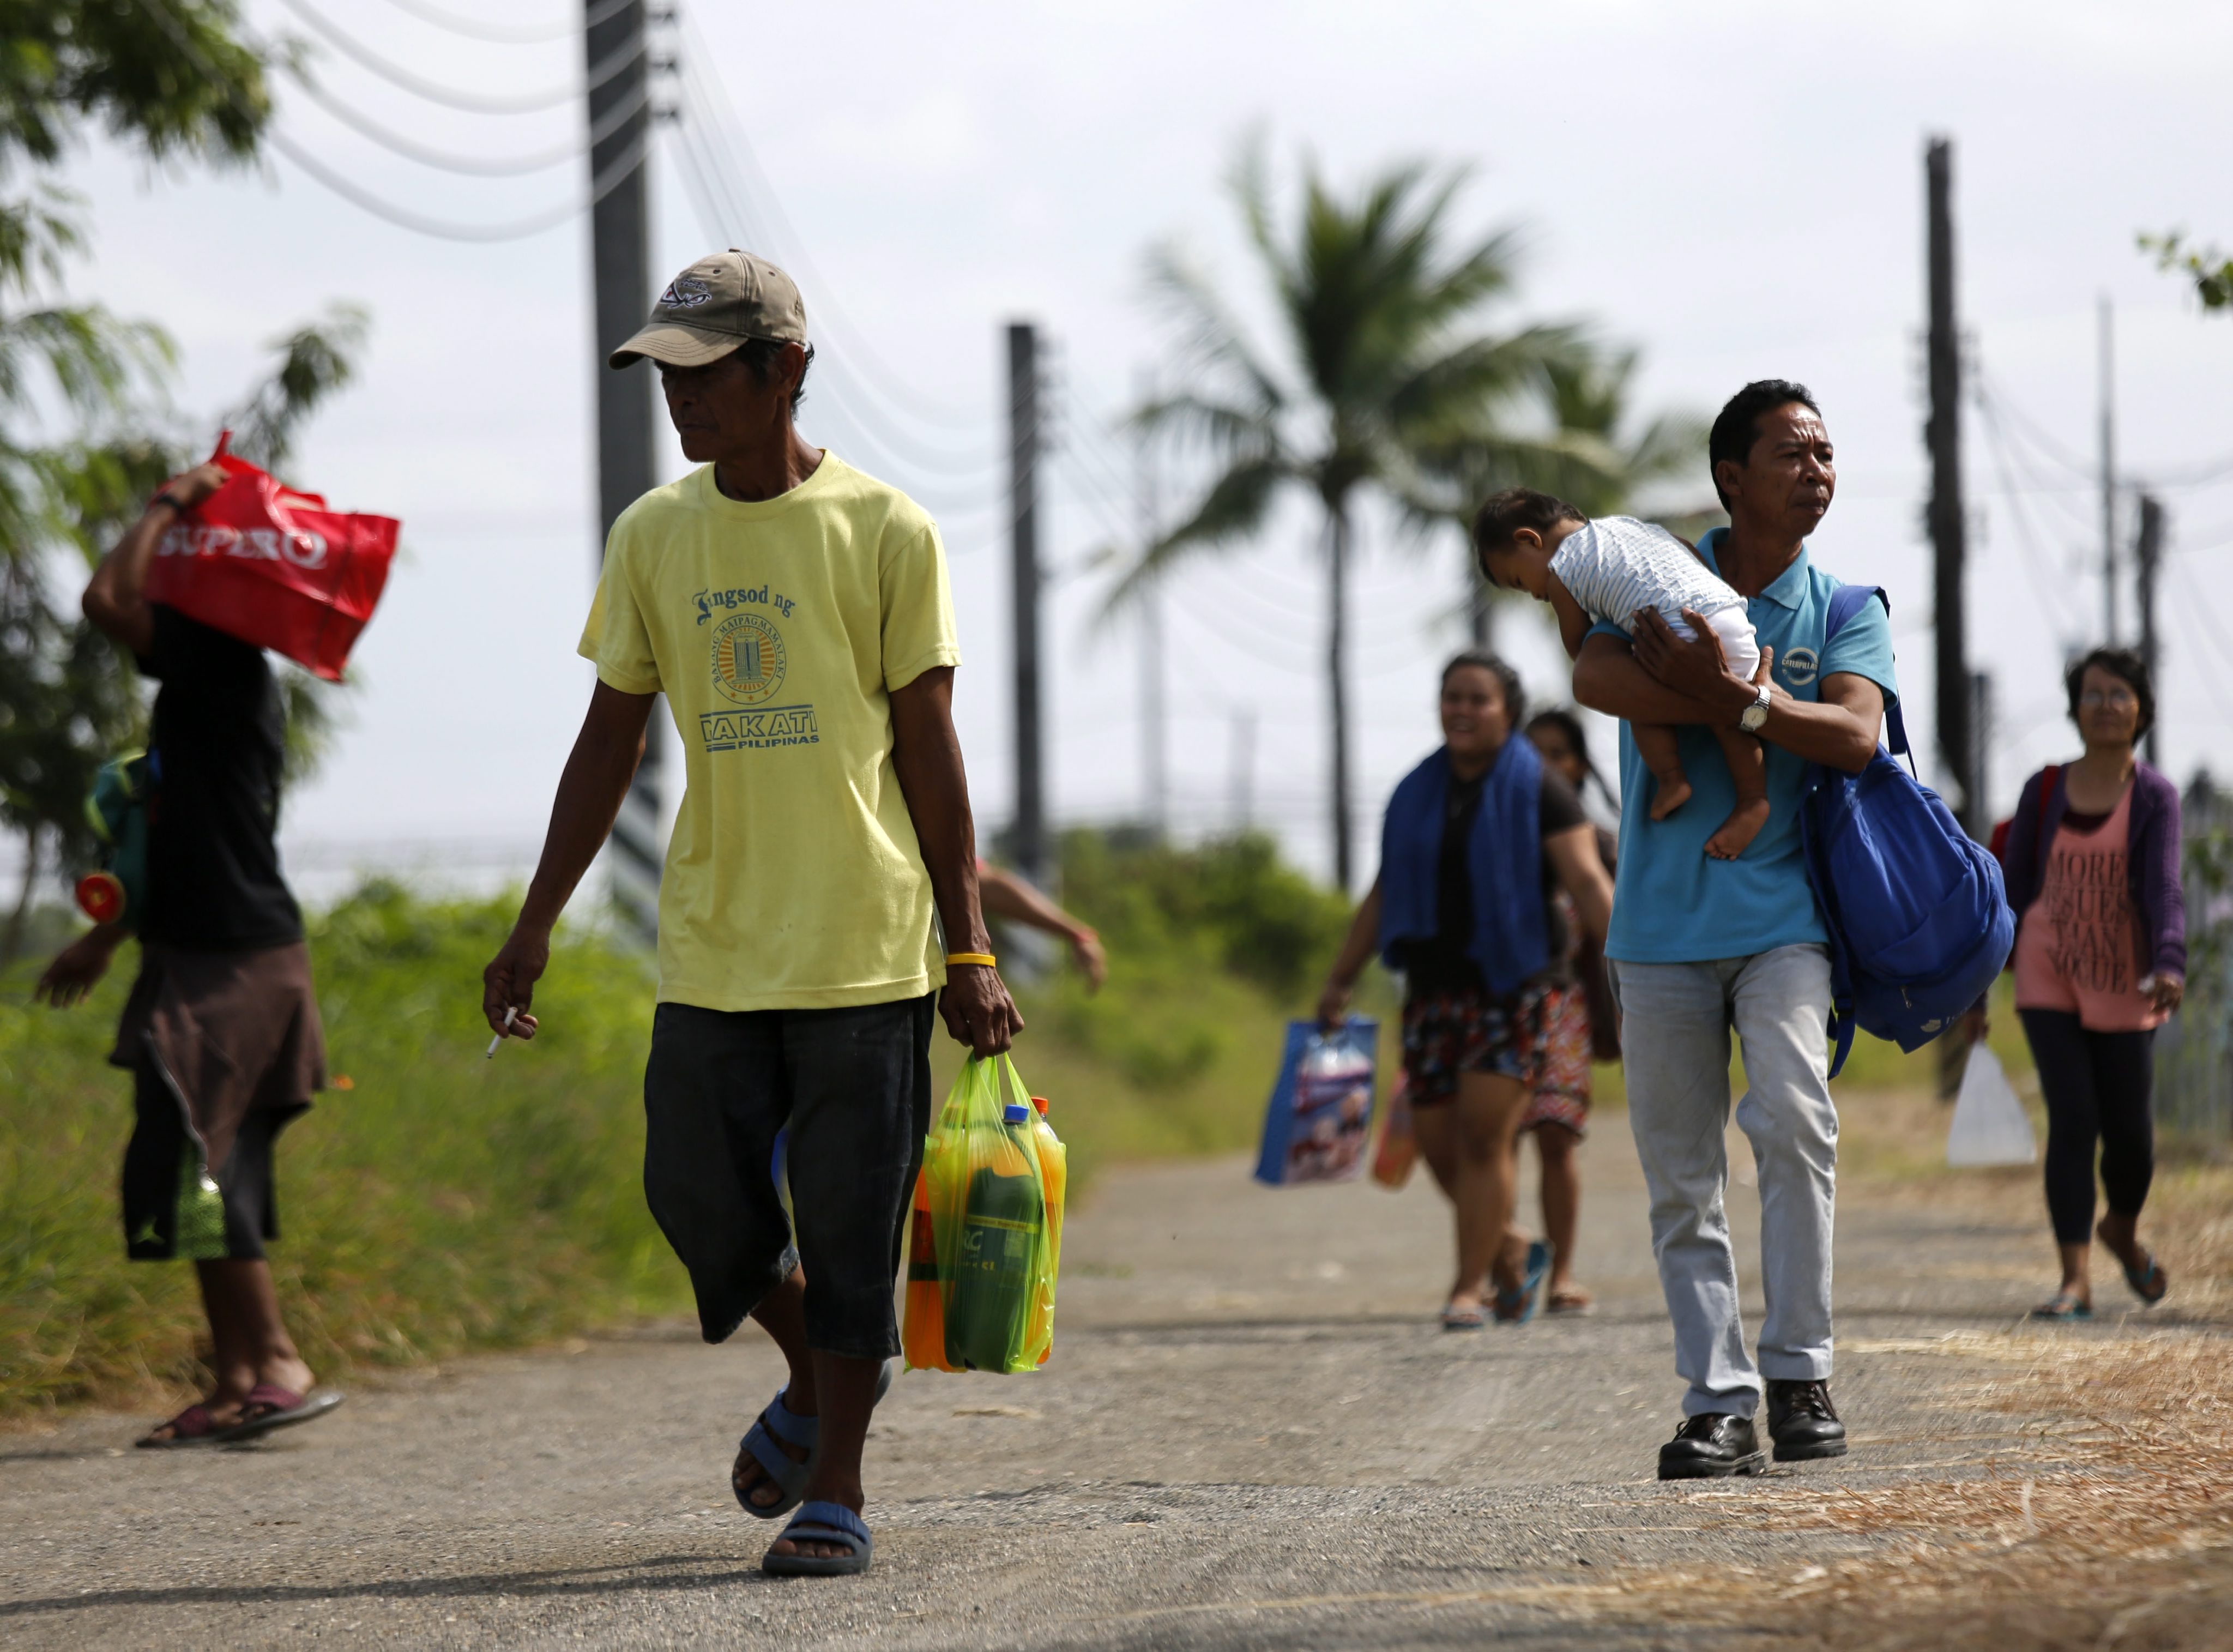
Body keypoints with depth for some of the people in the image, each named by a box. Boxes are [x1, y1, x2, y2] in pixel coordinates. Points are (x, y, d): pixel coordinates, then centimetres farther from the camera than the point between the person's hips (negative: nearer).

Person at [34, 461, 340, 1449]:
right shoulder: (207, 687, 18)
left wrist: (171, 506, -12)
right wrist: (108, 939, 32)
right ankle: (237, 1382, 12)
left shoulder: (220, 667, -12)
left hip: (232, 965, -10)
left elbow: (107, 598, -26)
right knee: (210, 1177, 10)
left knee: (188, 1166, -12)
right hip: (207, 959, 10)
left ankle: (277, 1366, -12)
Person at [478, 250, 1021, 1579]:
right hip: (712, 945, 4)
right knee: (697, 1193, 1)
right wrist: (537, 927, 10)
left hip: (865, 945, -4)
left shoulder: (884, 532, -3)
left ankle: (837, 1488, 7)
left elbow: (928, 752, -1)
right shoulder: (653, 538, 7)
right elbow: (611, 744, 13)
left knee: (849, 1220, -2)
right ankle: (818, 1377, 29)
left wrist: (968, 949, -4)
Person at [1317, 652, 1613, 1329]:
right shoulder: (1417, 794, 13)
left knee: (1484, 1134, -13)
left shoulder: (1540, 792, -2)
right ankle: (1510, 1250, 25)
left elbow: (1587, 881, -10)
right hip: (1436, 988, 5)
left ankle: (1469, 1287, -8)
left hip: (1516, 986, -5)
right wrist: (1341, 981, 17)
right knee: (1440, 1145, 1)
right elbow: (1385, 894, 19)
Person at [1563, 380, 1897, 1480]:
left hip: (1783, 915, -1)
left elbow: (1854, 737, -9)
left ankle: (1799, 1372, -13)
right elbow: (1596, 678, -13)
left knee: (1792, 1119, -22)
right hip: (1663, 925, 1)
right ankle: (1718, 1405, 3)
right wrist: (1745, 707, -17)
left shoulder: (1846, 611, 9)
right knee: (1681, 1179, 0)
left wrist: (1734, 701, -20)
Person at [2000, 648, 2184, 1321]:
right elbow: (2014, 889, 8)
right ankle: (2076, 1280, -12)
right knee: (2072, 1119, -12)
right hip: (2049, 976, 1)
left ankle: (2123, 1230, 38)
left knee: (2128, 1131, 5)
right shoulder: (2044, 791, 3)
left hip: (2121, 983, -1)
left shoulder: (2153, 796, -4)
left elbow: (2164, 888, -16)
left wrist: (2169, 965, -32)